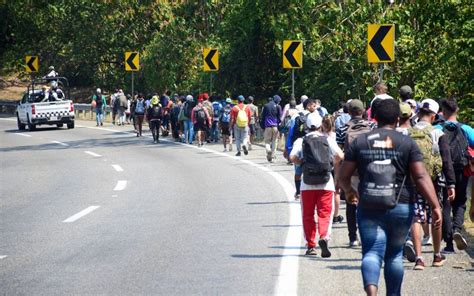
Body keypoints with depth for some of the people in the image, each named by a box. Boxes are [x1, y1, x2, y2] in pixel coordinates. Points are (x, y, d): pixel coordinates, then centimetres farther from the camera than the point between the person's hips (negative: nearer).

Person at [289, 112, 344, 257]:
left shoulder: (301, 141, 5)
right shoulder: (328, 140, 5)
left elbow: (293, 157, -7)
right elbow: (339, 156, -6)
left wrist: (302, 162, 13)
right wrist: (335, 165, 14)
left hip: (307, 183, 1)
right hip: (326, 182, -1)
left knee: (308, 215, 12)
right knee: (325, 213, 0)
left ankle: (310, 245, 11)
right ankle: (324, 237, -26)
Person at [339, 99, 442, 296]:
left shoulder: (360, 142, 2)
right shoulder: (407, 143, -2)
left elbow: (343, 177, 5)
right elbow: (421, 177, -8)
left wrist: (349, 191, 26)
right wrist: (435, 206, -7)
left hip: (368, 208, 0)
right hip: (401, 207, 0)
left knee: (371, 252, -3)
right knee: (394, 254, 15)